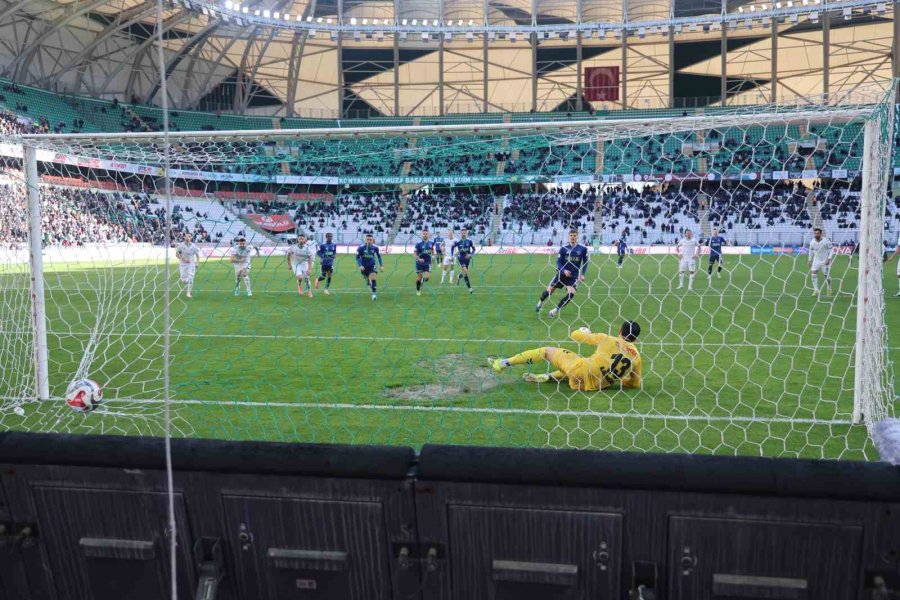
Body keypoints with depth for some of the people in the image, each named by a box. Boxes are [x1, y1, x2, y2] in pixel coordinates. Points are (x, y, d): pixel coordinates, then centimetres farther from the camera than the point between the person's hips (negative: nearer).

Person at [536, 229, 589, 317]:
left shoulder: (583, 249, -5)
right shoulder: (563, 248, -5)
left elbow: (585, 262, 6)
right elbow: (558, 262, -3)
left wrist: (582, 274, -3)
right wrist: (564, 270, -20)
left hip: (574, 276, -1)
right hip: (562, 273, 1)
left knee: (571, 293, -21)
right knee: (549, 290, 3)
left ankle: (556, 310, -2)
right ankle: (540, 302, 38)